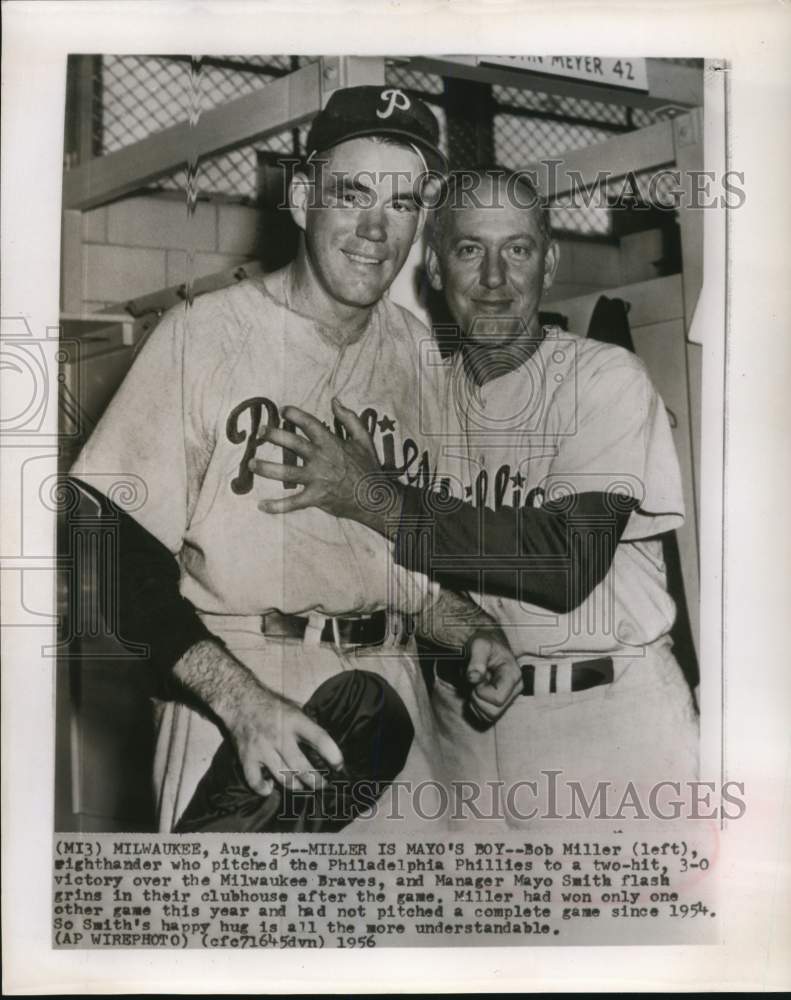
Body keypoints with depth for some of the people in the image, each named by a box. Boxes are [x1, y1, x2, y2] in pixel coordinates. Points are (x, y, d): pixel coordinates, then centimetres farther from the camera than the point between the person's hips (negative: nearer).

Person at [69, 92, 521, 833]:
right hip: (230, 694, -4)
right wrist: (238, 699, -22)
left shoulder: (422, 353, 7)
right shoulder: (206, 333, -9)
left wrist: (468, 633, 2)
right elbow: (122, 560, -11)